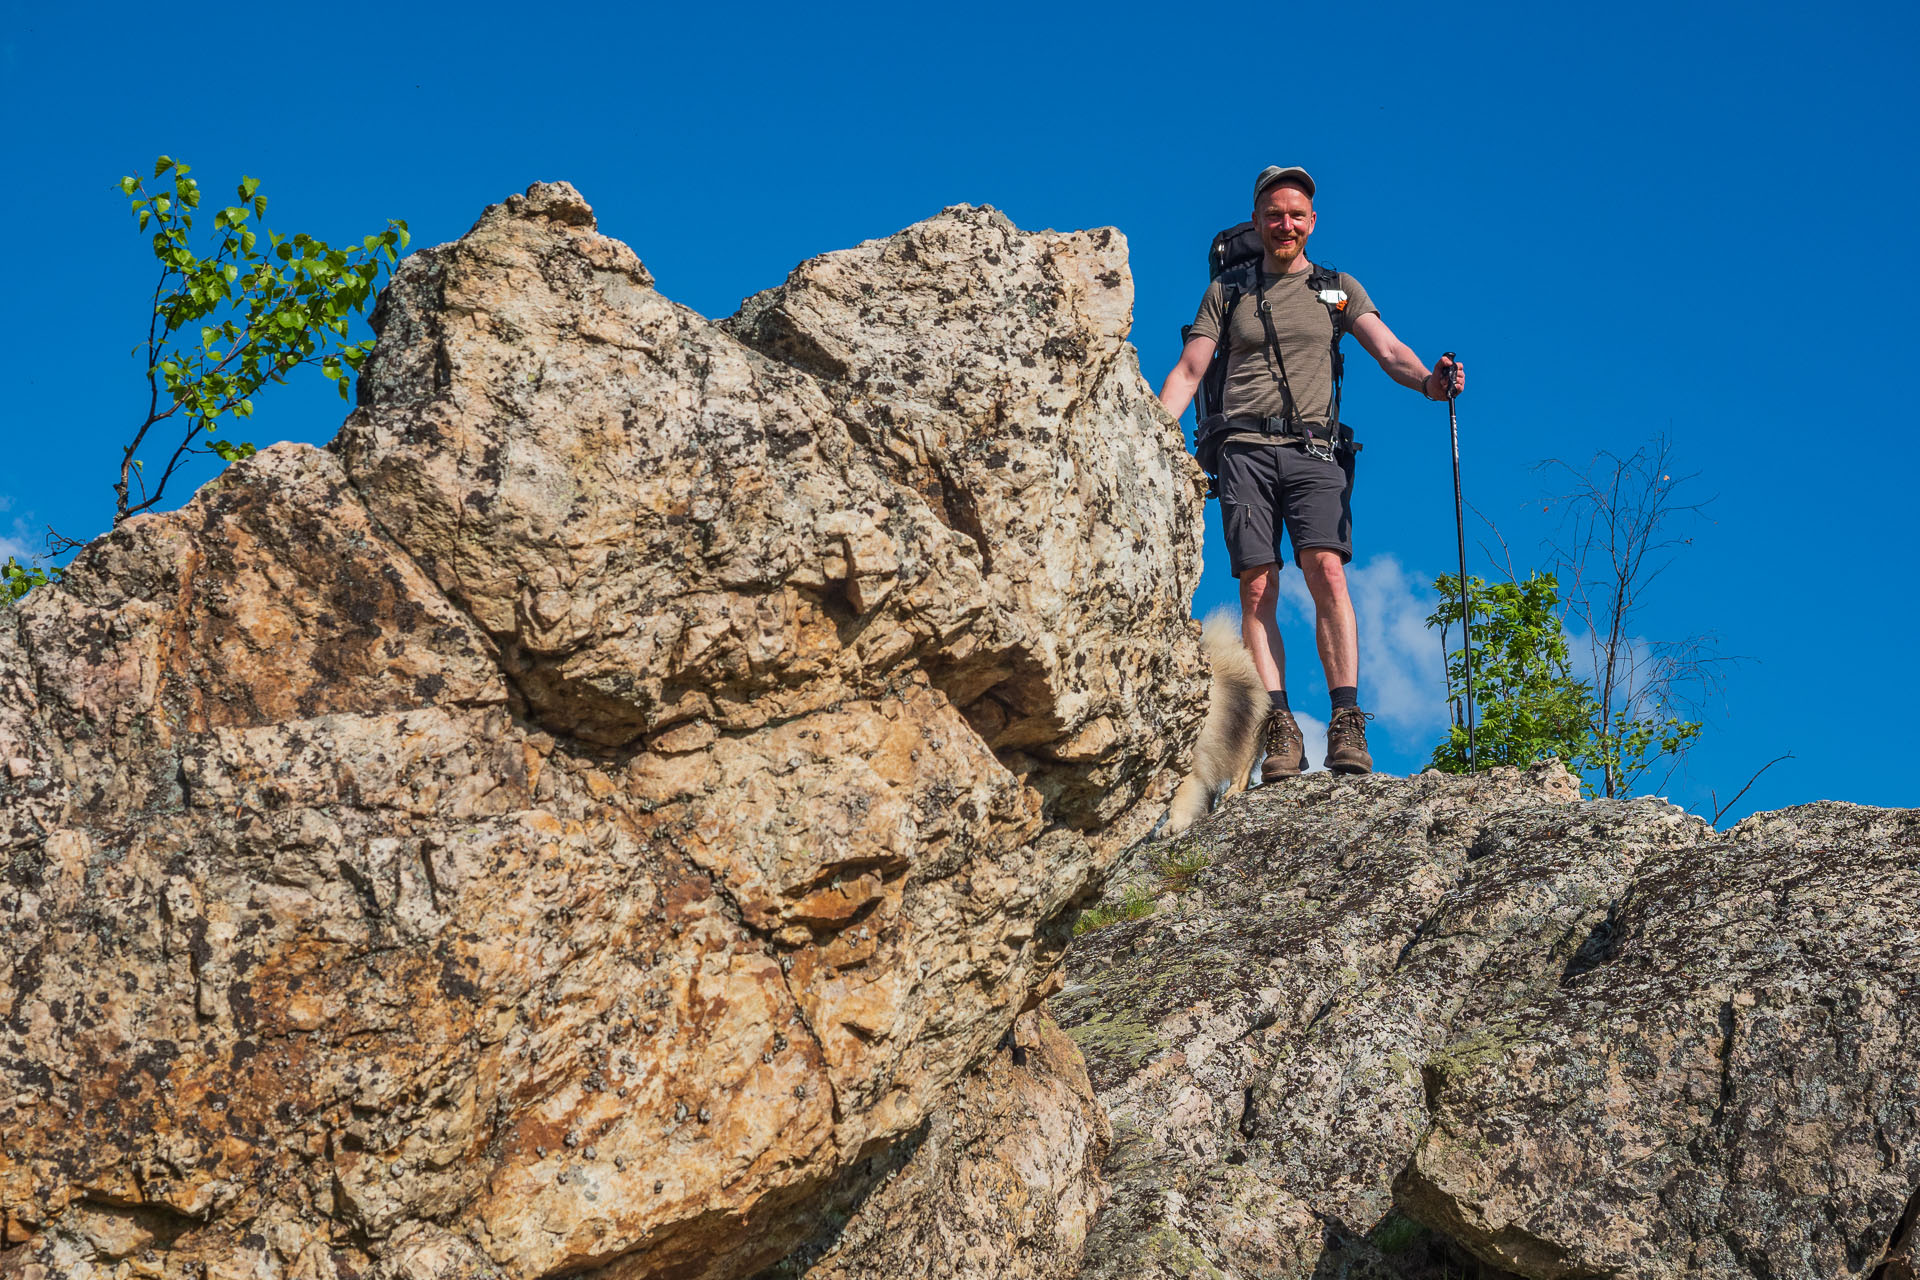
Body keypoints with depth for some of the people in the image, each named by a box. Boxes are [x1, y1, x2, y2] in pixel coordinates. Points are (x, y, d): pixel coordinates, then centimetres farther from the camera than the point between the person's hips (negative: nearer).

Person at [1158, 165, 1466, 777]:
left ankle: (1347, 723, -22)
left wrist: (1427, 380, -18)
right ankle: (1280, 730, -12)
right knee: (1257, 588, -9)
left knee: (1327, 570, -19)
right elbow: (1188, 370, 14)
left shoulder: (1339, 289, 17)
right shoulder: (1226, 292, 18)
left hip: (1314, 450, -1)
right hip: (1246, 448, 1)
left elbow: (1388, 350, 4)